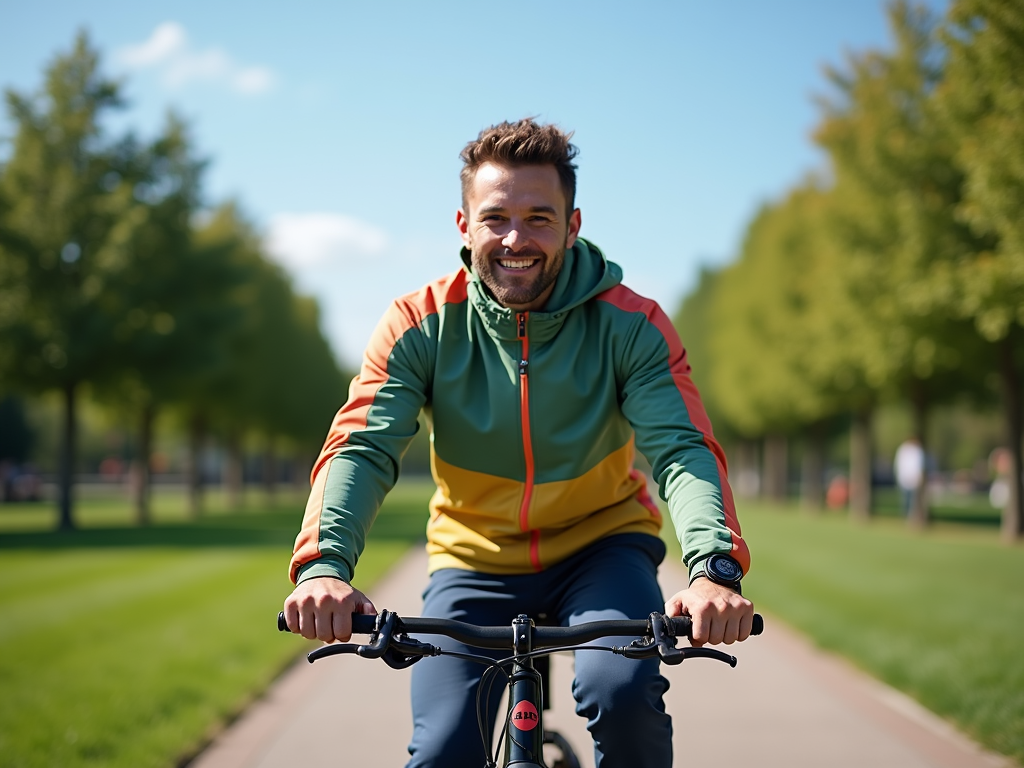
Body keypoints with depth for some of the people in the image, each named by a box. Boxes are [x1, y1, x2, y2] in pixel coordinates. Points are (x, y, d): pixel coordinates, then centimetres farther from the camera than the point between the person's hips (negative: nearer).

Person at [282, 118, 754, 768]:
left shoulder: (630, 325, -15)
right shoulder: (422, 325, -13)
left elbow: (682, 447, -25)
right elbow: (362, 447, -22)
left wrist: (714, 568, -45)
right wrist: (323, 564, -42)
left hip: (601, 548, -1)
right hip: (475, 562, 1)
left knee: (623, 690, -29)